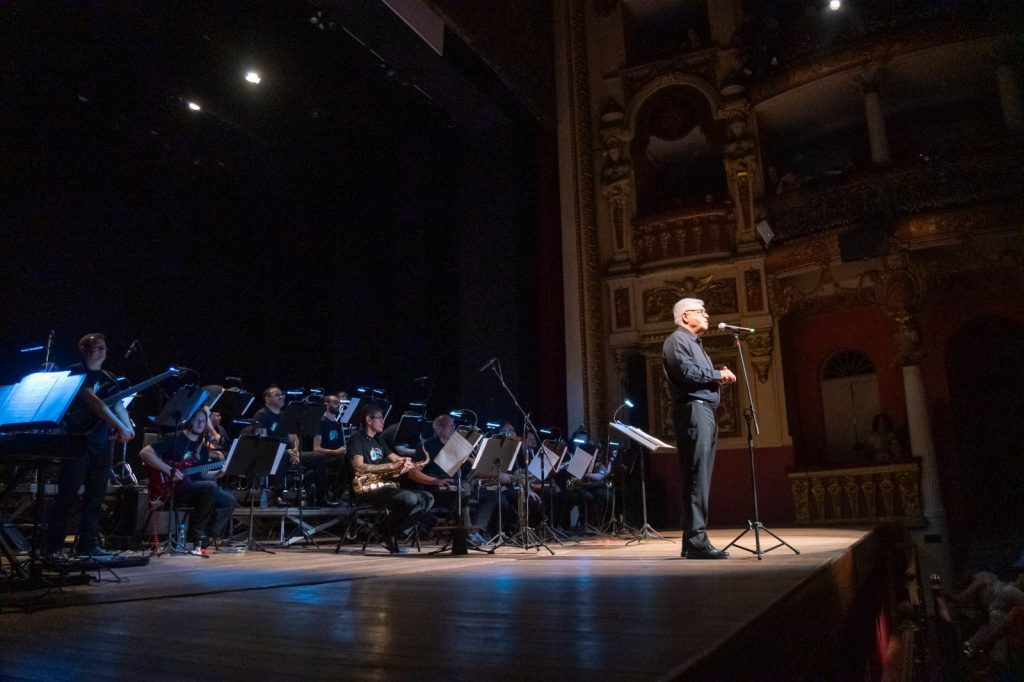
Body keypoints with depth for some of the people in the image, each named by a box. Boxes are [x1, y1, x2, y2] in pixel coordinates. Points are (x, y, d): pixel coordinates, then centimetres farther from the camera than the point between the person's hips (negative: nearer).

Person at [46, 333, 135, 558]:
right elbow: (93, 401, -17)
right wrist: (120, 427, -25)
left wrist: (128, 428, -16)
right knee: (67, 494, -4)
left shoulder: (107, 378, 16)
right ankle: (53, 545, 3)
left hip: (103, 442, 6)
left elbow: (117, 405, 4)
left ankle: (88, 544, 12)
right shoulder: (76, 372, -4)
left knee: (96, 496, 7)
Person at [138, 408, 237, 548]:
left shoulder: (203, 446, 15)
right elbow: (144, 453, -15)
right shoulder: (175, 438, -6)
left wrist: (219, 472, -3)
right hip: (172, 489, -7)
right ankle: (196, 533, -18)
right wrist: (169, 470, -22)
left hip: (195, 490, 7)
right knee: (211, 487, -31)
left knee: (229, 500, -8)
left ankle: (209, 536, -3)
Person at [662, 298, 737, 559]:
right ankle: (696, 540, -14)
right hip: (693, 409, -10)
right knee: (697, 477, -13)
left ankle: (693, 540, 12)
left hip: (705, 410, 10)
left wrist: (718, 378, 8)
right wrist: (718, 374, -6)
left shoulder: (694, 342, 27)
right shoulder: (677, 340, -4)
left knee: (698, 478, 8)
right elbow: (687, 372, -19)